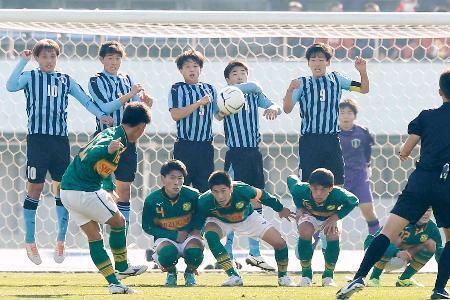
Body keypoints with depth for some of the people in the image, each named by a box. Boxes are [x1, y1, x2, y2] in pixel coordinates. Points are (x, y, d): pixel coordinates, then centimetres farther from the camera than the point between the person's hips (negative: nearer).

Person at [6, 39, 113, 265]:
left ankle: (61, 241, 9)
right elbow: (11, 86, -16)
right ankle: (30, 242, 3)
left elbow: (85, 100, 10)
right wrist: (23, 61, -17)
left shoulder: (65, 80, 14)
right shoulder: (29, 77, 3)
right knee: (35, 187, -3)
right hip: (37, 138, -4)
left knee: (62, 187, 2)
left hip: (60, 139, 4)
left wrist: (100, 115, -6)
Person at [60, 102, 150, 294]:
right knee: (119, 222, 10)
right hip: (85, 192, -9)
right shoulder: (115, 140, -16)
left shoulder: (110, 133, 13)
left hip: (66, 191, 9)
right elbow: (88, 158, -32)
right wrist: (107, 150, -51)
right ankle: (122, 268, 22)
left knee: (94, 235, 10)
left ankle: (113, 282, 10)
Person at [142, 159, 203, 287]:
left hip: (188, 235, 1)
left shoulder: (192, 195, -10)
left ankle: (190, 272, 4)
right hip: (165, 238, -1)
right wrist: (175, 236, -14)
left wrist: (189, 230, -14)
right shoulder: (152, 200, -12)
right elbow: (147, 227, -4)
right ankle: (171, 273, 3)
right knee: (167, 253, -37)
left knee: (195, 252, -34)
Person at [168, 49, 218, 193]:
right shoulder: (177, 89, 1)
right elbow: (175, 115, -11)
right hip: (185, 146, -4)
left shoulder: (209, 89, 13)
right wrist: (199, 103, -14)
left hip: (205, 147, 4)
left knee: (204, 187, 4)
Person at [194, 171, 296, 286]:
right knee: (210, 235, -35)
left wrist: (280, 209, 0)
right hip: (219, 221, -1)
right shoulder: (204, 201, -35)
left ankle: (283, 276, 19)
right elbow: (197, 223, -18)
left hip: (247, 218, 1)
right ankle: (234, 276, -25)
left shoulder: (243, 191, -37)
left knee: (280, 242, -10)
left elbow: (261, 195, -16)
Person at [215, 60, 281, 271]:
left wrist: (273, 109, -21)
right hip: (236, 155, -5)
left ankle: (255, 253, 14)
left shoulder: (255, 94, 12)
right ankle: (226, 254, -4)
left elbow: (276, 107, 1)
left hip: (254, 153, 5)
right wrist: (224, 110, -42)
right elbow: (218, 115, -20)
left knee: (257, 203, 7)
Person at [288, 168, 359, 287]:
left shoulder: (338, 195, -36)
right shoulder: (302, 189, -34)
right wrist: (299, 207, -14)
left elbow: (354, 201, -14)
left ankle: (328, 275, -9)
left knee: (334, 235, -30)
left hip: (331, 218, 0)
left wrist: (336, 217, -26)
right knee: (305, 232, -31)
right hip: (309, 215, 0)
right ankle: (306, 274, -13)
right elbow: (291, 179, -10)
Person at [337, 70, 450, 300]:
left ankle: (360, 277, -17)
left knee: (388, 231, -4)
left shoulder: (426, 116, 9)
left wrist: (404, 153, 32)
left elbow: (404, 151, 9)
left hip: (421, 180, 1)